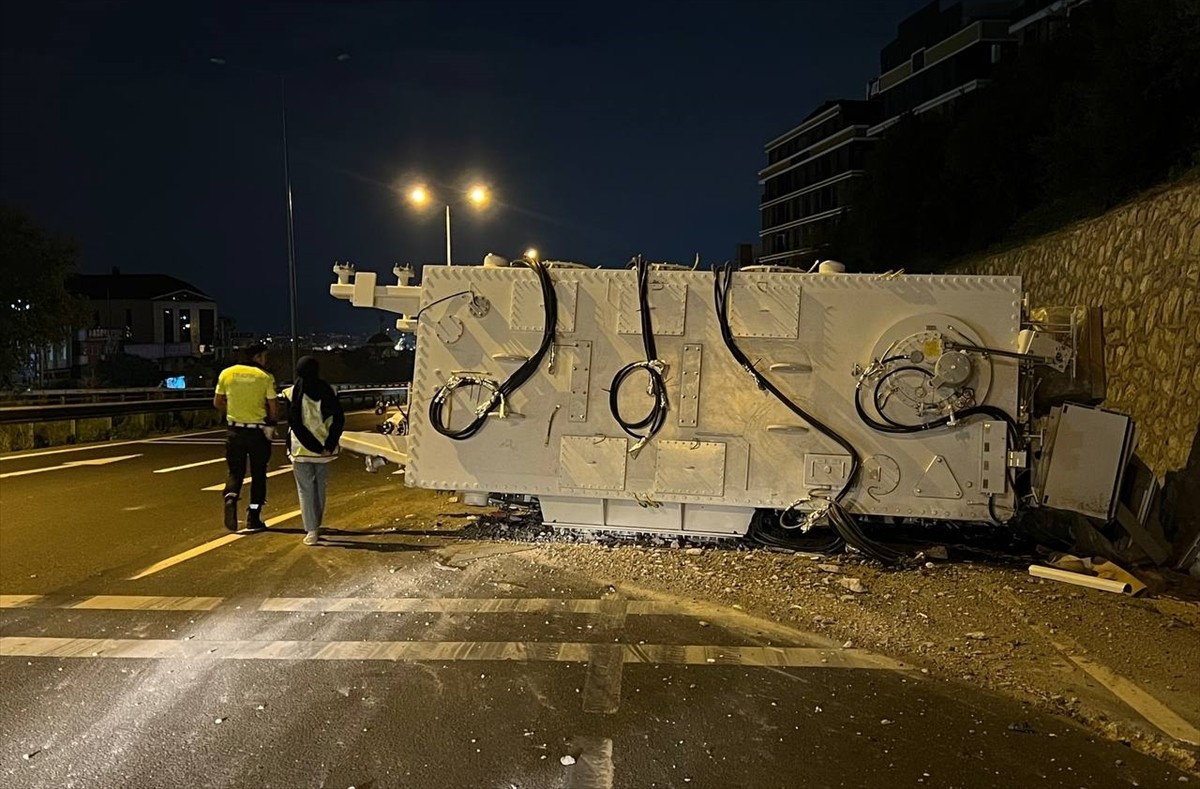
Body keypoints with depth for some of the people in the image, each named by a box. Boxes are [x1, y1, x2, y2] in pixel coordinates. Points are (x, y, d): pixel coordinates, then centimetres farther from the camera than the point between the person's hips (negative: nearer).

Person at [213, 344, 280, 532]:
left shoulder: (227, 373, 2)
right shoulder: (265, 377, -8)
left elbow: (217, 402, 8)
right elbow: (274, 407, -9)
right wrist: (271, 421, 10)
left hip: (235, 430, 3)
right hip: (258, 431, -3)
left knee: (235, 471, 14)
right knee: (258, 475, 9)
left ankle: (230, 498, -16)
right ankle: (253, 519, 11)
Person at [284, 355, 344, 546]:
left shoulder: (292, 393, -6)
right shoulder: (328, 391, 2)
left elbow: (294, 424, -11)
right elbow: (339, 419, -4)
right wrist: (330, 445, -6)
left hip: (301, 448, -3)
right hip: (324, 448, 3)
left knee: (306, 489, 2)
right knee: (320, 487, 17)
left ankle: (311, 531, -3)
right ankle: (316, 525, 28)